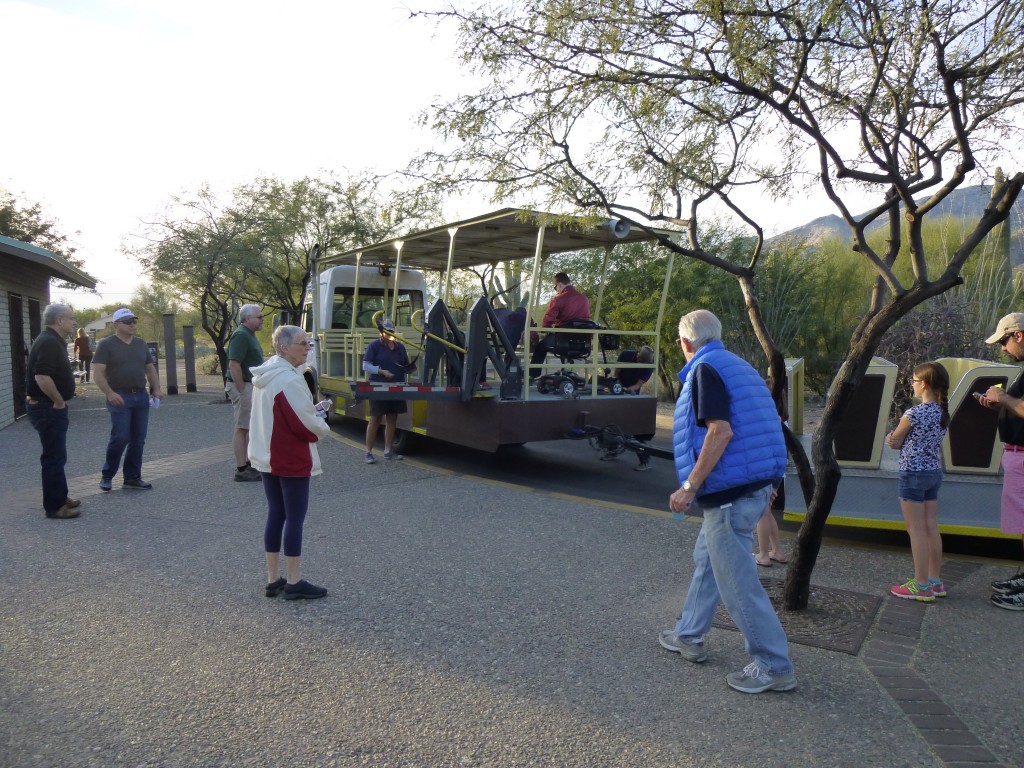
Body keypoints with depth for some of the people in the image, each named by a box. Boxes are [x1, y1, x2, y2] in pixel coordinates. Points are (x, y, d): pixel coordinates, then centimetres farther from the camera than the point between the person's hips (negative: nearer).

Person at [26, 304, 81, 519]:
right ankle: (54, 506, 4)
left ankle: (60, 497, 30)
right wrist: (59, 402, -20)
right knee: (54, 457, -4)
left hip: (50, 407, 11)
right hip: (48, 408, -11)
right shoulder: (49, 342, -19)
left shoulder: (54, 341, 14)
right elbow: (42, 377, -31)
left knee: (56, 455, 19)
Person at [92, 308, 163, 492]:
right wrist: (110, 393, -22)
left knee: (138, 439, 6)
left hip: (141, 396, 6)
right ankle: (106, 475, 9)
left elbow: (150, 368, 20)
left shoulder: (141, 344, 15)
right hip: (120, 397, -6)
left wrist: (156, 389, 6)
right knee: (120, 437, -10)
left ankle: (132, 478, 14)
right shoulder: (106, 344, -3)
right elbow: (98, 372, -9)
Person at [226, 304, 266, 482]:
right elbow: (234, 365, -23)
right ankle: (241, 470, -2)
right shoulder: (241, 336, -16)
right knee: (242, 428, -6)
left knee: (249, 427, 15)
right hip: (243, 386, -10)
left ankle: (247, 464, 23)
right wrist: (242, 391, -24)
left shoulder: (249, 335, 15)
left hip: (250, 386, 10)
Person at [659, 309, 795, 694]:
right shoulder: (739, 366, 15)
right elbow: (751, 428, 17)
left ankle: (774, 667, 11)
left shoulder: (705, 370, -13)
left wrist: (689, 486, -21)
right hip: (754, 485, 10)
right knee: (706, 558, 21)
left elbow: (721, 431, -24)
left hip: (730, 490, -10)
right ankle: (689, 637, 34)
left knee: (737, 581, 0)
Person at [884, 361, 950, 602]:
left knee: (917, 530, -1)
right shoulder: (943, 412, 5)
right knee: (931, 528, 14)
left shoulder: (913, 413, -19)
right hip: (934, 473, 8)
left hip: (913, 474, -8)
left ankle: (921, 586, 5)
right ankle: (935, 581, 22)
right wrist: (896, 437, 0)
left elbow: (894, 443, -8)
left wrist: (892, 436, 13)